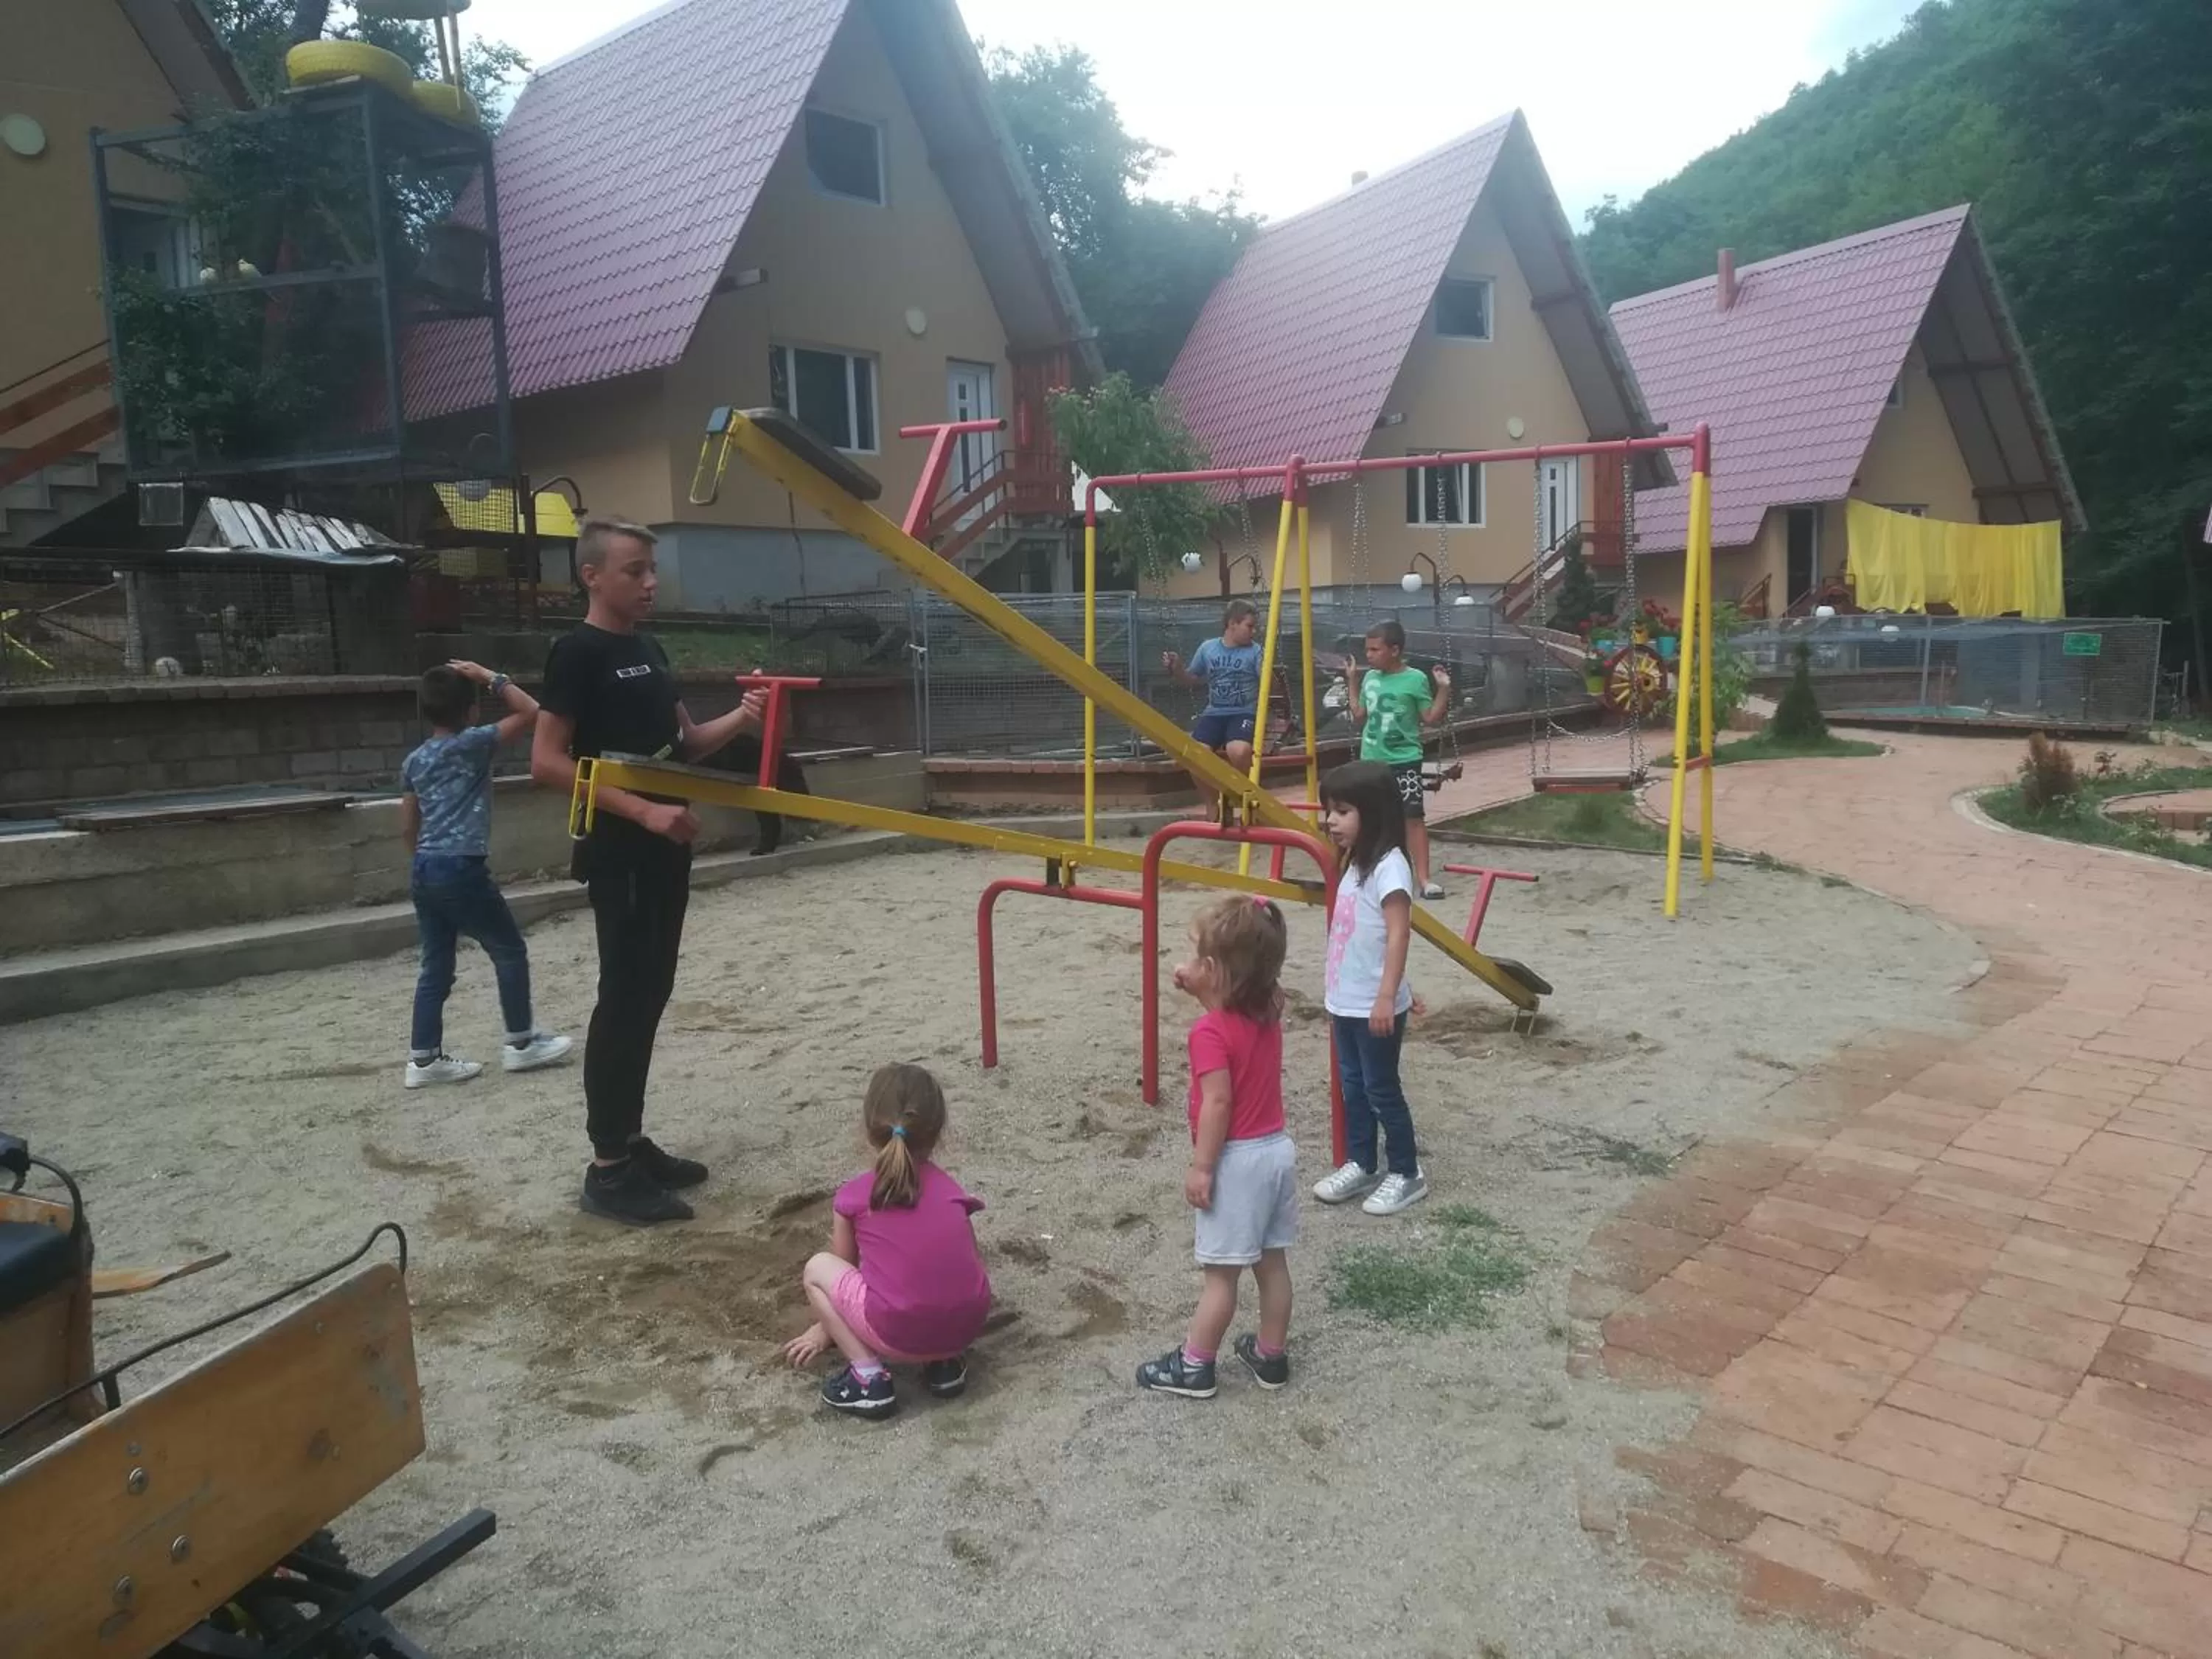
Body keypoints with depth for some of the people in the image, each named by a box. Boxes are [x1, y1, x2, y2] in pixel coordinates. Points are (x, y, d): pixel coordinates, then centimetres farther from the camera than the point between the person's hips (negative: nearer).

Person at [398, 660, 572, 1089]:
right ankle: (521, 1042, 14)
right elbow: (530, 712, -6)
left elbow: (407, 826, 14)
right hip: (462, 869, -7)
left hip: (424, 871, 8)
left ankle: (424, 1058, 12)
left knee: (436, 966, 11)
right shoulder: (472, 744, -8)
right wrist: (490, 678, -1)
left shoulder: (414, 761, 12)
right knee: (510, 951, 8)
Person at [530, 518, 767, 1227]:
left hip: (663, 848, 9)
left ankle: (631, 1142, 22)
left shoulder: (648, 648, 13)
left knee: (650, 991, 12)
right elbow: (547, 762, -18)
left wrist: (738, 720, -1)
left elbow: (682, 742, 19)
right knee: (624, 996, -6)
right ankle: (607, 1169, 1)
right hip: (618, 851, -9)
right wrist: (642, 810, -23)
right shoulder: (578, 652, -12)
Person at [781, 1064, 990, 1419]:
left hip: (899, 1336, -4)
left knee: (816, 1268, 17)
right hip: (968, 1325, 4)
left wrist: (826, 1329, 40)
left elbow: (846, 1270, 20)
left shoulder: (853, 1195, 8)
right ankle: (945, 1361, 15)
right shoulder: (949, 1188, 14)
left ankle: (868, 1376, 4)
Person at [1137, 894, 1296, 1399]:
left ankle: (1193, 1368, 13)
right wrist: (1200, 993, 9)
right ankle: (1271, 1356, 27)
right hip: (1277, 1149, 8)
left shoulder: (1210, 1033, -19)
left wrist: (1201, 1167, -17)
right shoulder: (1266, 1014, 3)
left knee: (1220, 1273, 2)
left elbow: (1218, 1103, -22)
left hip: (1238, 1159, -8)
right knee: (1272, 1263, 16)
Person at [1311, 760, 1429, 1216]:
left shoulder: (1388, 867, -19)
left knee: (1381, 1089, 2)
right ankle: (1360, 1165, 30)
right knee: (1352, 1085, 17)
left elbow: (1399, 934, -24)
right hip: (1346, 1003, 9)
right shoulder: (1355, 865, 10)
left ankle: (1406, 1174, 17)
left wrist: (1387, 997, -27)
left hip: (1375, 1007, -9)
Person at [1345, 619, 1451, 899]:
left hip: (1404, 762, -5)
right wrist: (1353, 683, 14)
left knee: (1413, 817, -7)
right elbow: (1359, 719, 16)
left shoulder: (1416, 679, -8)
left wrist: (1443, 690, -17)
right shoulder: (1370, 678, 7)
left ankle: (1422, 879, -6)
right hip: (1371, 761, 5)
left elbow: (1432, 719, -7)